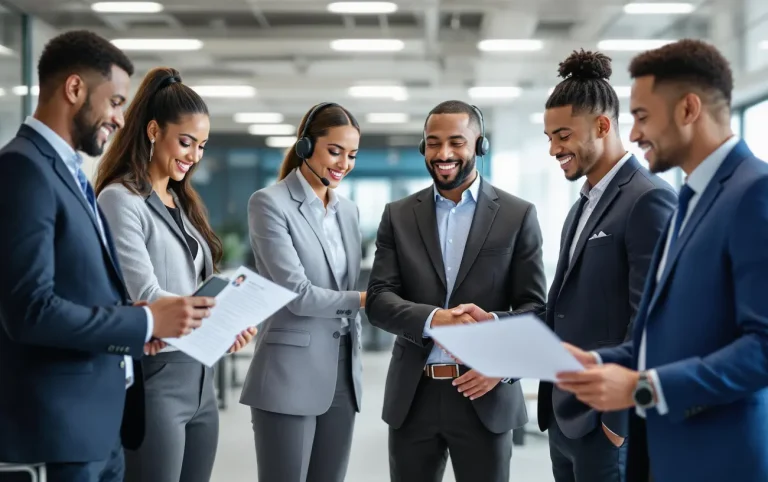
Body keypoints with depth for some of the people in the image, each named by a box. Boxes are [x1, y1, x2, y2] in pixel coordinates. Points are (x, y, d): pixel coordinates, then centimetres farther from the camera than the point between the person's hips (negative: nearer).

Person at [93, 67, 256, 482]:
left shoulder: (183, 203, 15)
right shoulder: (121, 199, -9)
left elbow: (198, 285, 12)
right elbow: (144, 294, -18)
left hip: (200, 376, 8)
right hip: (153, 377, -7)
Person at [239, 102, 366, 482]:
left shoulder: (348, 210, 14)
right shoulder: (269, 203, -8)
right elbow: (298, 293, -15)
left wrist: (355, 367, 15)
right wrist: (367, 298, -7)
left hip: (342, 376, 7)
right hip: (290, 376, -6)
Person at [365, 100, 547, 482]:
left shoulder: (517, 215, 2)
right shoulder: (398, 216, 7)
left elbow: (534, 307, 1)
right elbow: (378, 299, -1)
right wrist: (432, 318, -20)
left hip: (484, 395, -2)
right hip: (412, 397, 2)